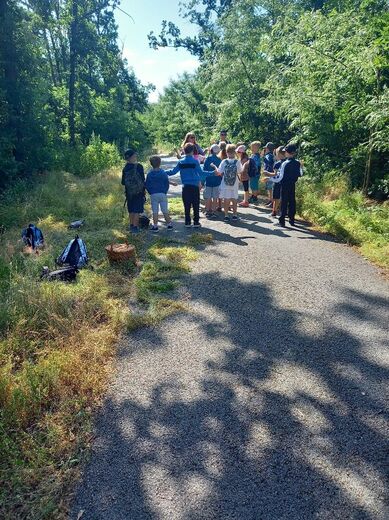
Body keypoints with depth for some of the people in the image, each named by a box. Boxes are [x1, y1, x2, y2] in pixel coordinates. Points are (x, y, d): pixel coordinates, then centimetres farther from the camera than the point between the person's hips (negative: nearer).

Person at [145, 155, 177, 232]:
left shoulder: (149, 174, 0)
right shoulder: (163, 173, -3)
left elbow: (147, 185, 3)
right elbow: (166, 183, 0)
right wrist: (165, 192, 11)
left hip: (153, 195, 0)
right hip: (163, 194, 0)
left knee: (155, 211, 3)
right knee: (165, 210, 8)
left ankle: (155, 226, 4)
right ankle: (169, 224, 14)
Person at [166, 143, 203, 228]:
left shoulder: (181, 162, 0)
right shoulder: (195, 161, -7)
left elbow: (173, 171, 3)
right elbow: (201, 173, -9)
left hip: (185, 187, 2)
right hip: (195, 186, -2)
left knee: (187, 206, 9)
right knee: (196, 205, 5)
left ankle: (187, 222, 11)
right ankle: (196, 222, 6)